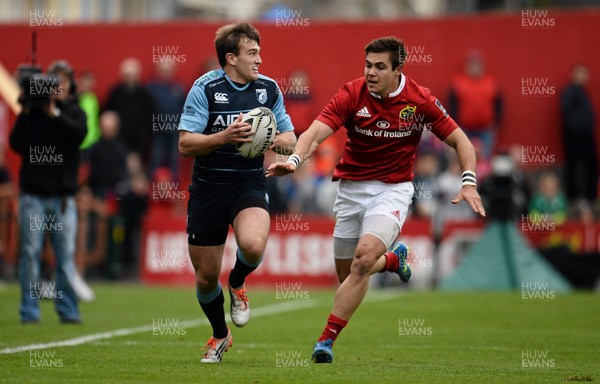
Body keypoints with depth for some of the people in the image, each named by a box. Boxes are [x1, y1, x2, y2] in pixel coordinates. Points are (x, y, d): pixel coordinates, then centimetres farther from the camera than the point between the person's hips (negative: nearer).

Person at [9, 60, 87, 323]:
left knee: (66, 254, -2)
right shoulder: (33, 111, 6)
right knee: (30, 253, -3)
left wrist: (54, 113, -18)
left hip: (63, 195, 1)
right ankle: (29, 310, 1)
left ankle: (68, 310, 3)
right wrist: (27, 114, -12)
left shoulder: (74, 113, 9)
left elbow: (79, 134, -11)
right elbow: (16, 144, -3)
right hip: (33, 193, -1)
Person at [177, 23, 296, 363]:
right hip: (207, 187, -1)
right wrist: (225, 136, -27)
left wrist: (268, 140, -13)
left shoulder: (268, 88, 2)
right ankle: (220, 336, 34)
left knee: (253, 245, -31)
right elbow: (185, 144, -12)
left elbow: (290, 140, 9)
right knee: (206, 277, 6)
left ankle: (238, 284, 5)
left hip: (249, 183, 1)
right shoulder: (205, 88, -8)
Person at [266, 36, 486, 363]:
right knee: (348, 273, 12)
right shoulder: (351, 95, -12)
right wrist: (294, 159, -44)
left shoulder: (419, 100, -10)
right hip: (351, 188, 3)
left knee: (364, 256, -26)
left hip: (393, 189, -2)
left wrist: (469, 182, -17)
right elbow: (316, 132, -23)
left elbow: (459, 140, -1)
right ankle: (394, 259, 48)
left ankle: (327, 339, -20)